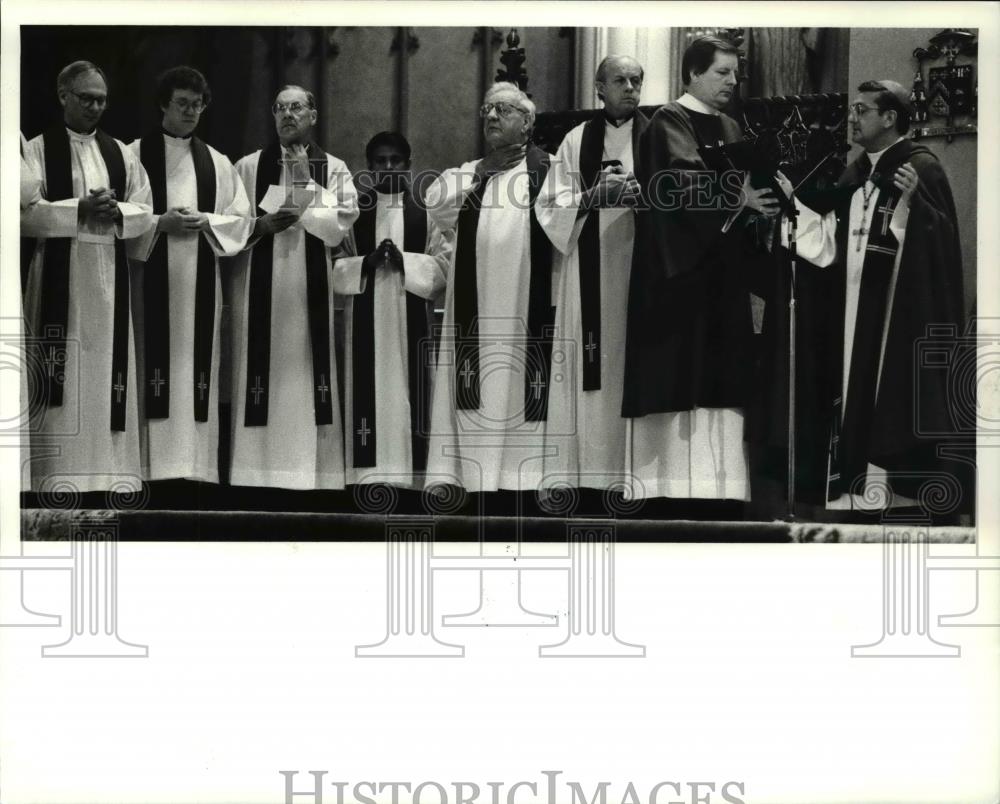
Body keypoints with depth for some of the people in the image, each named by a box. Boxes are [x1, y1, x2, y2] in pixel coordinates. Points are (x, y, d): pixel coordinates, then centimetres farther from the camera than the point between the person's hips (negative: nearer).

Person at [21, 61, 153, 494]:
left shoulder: (120, 153, 14)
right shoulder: (38, 150, 1)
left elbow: (145, 211, 10)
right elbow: (25, 212, -10)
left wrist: (116, 213, -10)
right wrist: (80, 210, -18)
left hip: (109, 277, 4)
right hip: (58, 275, -4)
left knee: (108, 375, 3)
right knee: (61, 378, -7)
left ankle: (112, 477, 6)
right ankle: (60, 479, -5)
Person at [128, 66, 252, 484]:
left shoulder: (216, 162, 15)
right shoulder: (136, 154, 5)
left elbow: (241, 217, 11)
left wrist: (205, 222, -7)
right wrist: (160, 223, -14)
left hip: (200, 277, 3)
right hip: (152, 273, -3)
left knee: (196, 363, 1)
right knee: (156, 361, -9)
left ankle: (196, 462, 3)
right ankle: (156, 460, -7)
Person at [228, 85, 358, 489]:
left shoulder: (334, 169, 10)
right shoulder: (248, 167, 10)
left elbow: (340, 224, -3)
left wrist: (308, 183, -7)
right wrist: (262, 225, -11)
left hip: (311, 290, 0)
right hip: (259, 289, 0)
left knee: (308, 375, -2)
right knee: (261, 376, -3)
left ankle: (313, 469, 3)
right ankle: (259, 468, 2)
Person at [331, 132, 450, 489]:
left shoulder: (425, 209, 8)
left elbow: (444, 262, 2)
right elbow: (333, 264, 5)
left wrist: (404, 261, -12)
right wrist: (365, 262, -12)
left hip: (410, 316, 0)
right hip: (364, 317, 0)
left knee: (407, 387, -3)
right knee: (369, 389, -5)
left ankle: (409, 471, 1)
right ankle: (370, 472, -3)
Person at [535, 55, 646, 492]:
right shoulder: (577, 140, 9)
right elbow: (552, 206, 5)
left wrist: (646, 195, -16)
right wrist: (592, 197, -13)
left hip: (641, 266, 0)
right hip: (589, 271, 0)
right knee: (592, 368, -4)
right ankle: (589, 469, -1)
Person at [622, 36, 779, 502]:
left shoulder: (729, 128, 18)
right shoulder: (669, 123, -6)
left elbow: (744, 183, 18)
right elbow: (684, 180, -22)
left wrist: (759, 200, -4)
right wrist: (736, 196, -35)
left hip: (722, 270, 8)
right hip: (679, 269, -8)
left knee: (718, 375, 6)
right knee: (678, 373, -7)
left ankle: (718, 482, 9)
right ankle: (671, 482, -3)